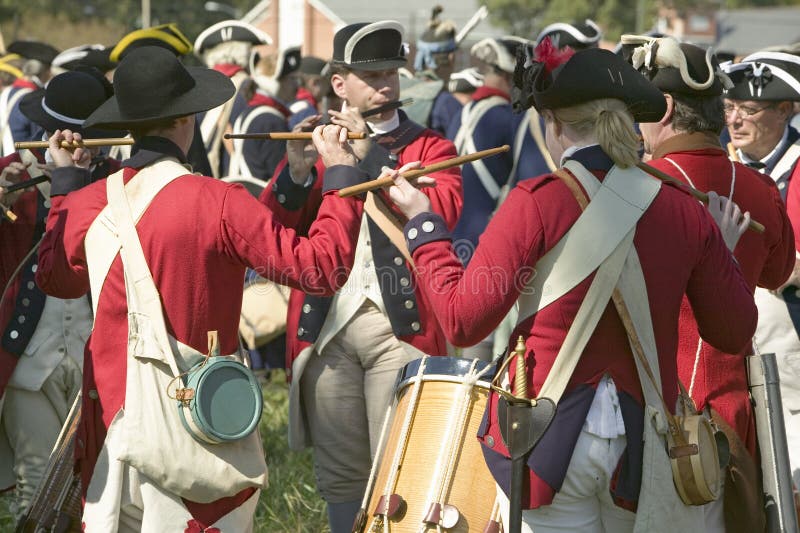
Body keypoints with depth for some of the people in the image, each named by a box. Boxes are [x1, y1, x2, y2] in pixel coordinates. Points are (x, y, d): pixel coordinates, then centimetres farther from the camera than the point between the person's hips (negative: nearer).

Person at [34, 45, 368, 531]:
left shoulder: (87, 203, -1)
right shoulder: (218, 203, -16)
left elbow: (54, 277, 20)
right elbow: (319, 266, -16)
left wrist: (66, 181, 29)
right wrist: (342, 174, -6)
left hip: (108, 415, 5)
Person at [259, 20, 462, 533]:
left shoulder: (429, 146, 8)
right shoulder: (319, 142, 15)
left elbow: (444, 212, -13)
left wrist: (369, 155, -14)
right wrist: (297, 170, -12)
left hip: (400, 325, -3)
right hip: (326, 324, 3)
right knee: (340, 474, 7)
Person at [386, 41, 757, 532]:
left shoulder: (537, 204, -11)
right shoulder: (684, 211, 0)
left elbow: (463, 321, -10)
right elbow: (735, 334, 7)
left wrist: (424, 225, 2)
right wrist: (724, 251, 23)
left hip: (550, 436, -3)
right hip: (644, 438, 4)